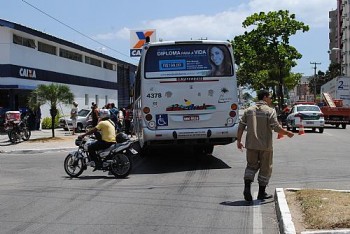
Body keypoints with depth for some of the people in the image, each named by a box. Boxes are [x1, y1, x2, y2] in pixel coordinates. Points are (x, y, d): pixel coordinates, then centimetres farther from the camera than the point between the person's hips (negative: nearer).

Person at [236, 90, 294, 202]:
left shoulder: (248, 110, 6)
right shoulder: (270, 111, -7)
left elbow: (241, 126, 2)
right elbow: (276, 127, -14)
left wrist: (239, 140, 9)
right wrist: (288, 133, 1)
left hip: (251, 144, 4)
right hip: (265, 145, -4)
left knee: (251, 166, 16)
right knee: (265, 168, 10)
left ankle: (247, 187, -5)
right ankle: (261, 193, 17)